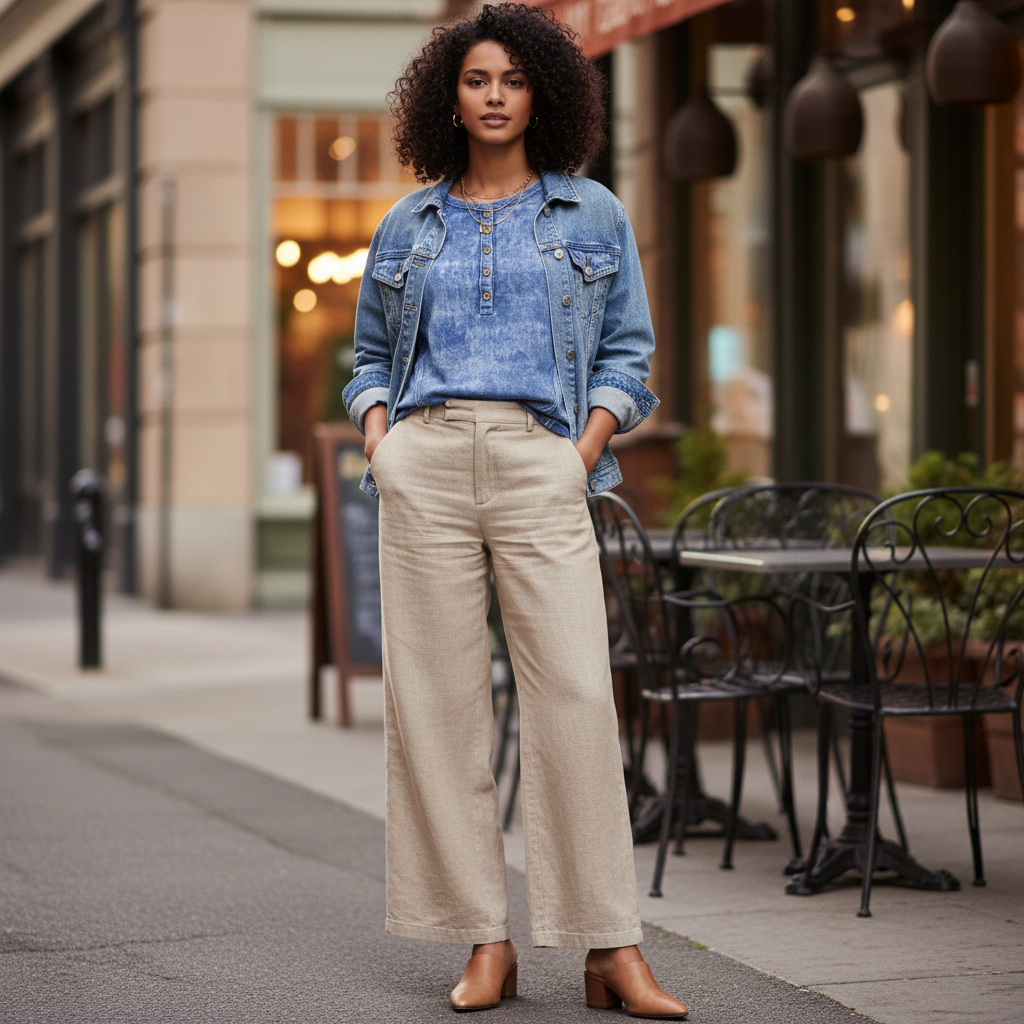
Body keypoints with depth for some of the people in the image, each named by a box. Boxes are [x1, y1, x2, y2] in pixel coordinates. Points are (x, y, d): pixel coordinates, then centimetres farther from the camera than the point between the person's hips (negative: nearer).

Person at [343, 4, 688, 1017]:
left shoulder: (593, 216, 13)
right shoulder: (407, 227, 16)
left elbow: (627, 355, 12)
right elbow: (370, 356, 22)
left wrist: (587, 450, -3)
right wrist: (378, 437, 3)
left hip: (540, 465, -2)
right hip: (424, 465, 2)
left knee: (576, 696, -11)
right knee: (435, 698, -3)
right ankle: (485, 942, 3)